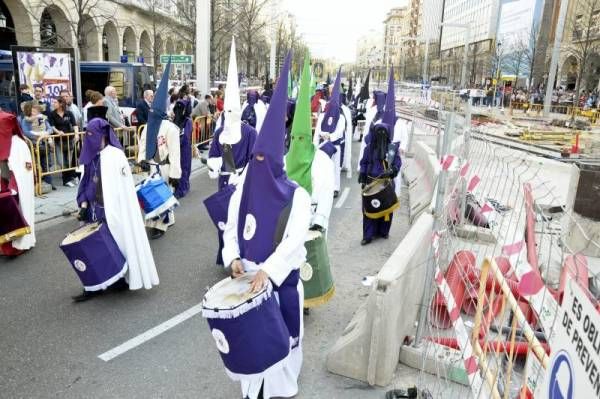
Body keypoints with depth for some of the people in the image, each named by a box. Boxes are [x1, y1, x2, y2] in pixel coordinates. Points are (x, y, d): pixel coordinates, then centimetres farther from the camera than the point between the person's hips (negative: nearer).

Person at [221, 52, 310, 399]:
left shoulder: (296, 196, -13)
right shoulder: (242, 193, 0)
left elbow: (295, 239, -20)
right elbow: (231, 230, 5)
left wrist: (267, 270, -31)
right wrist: (234, 258, -14)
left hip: (282, 277, -3)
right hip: (248, 276, 3)